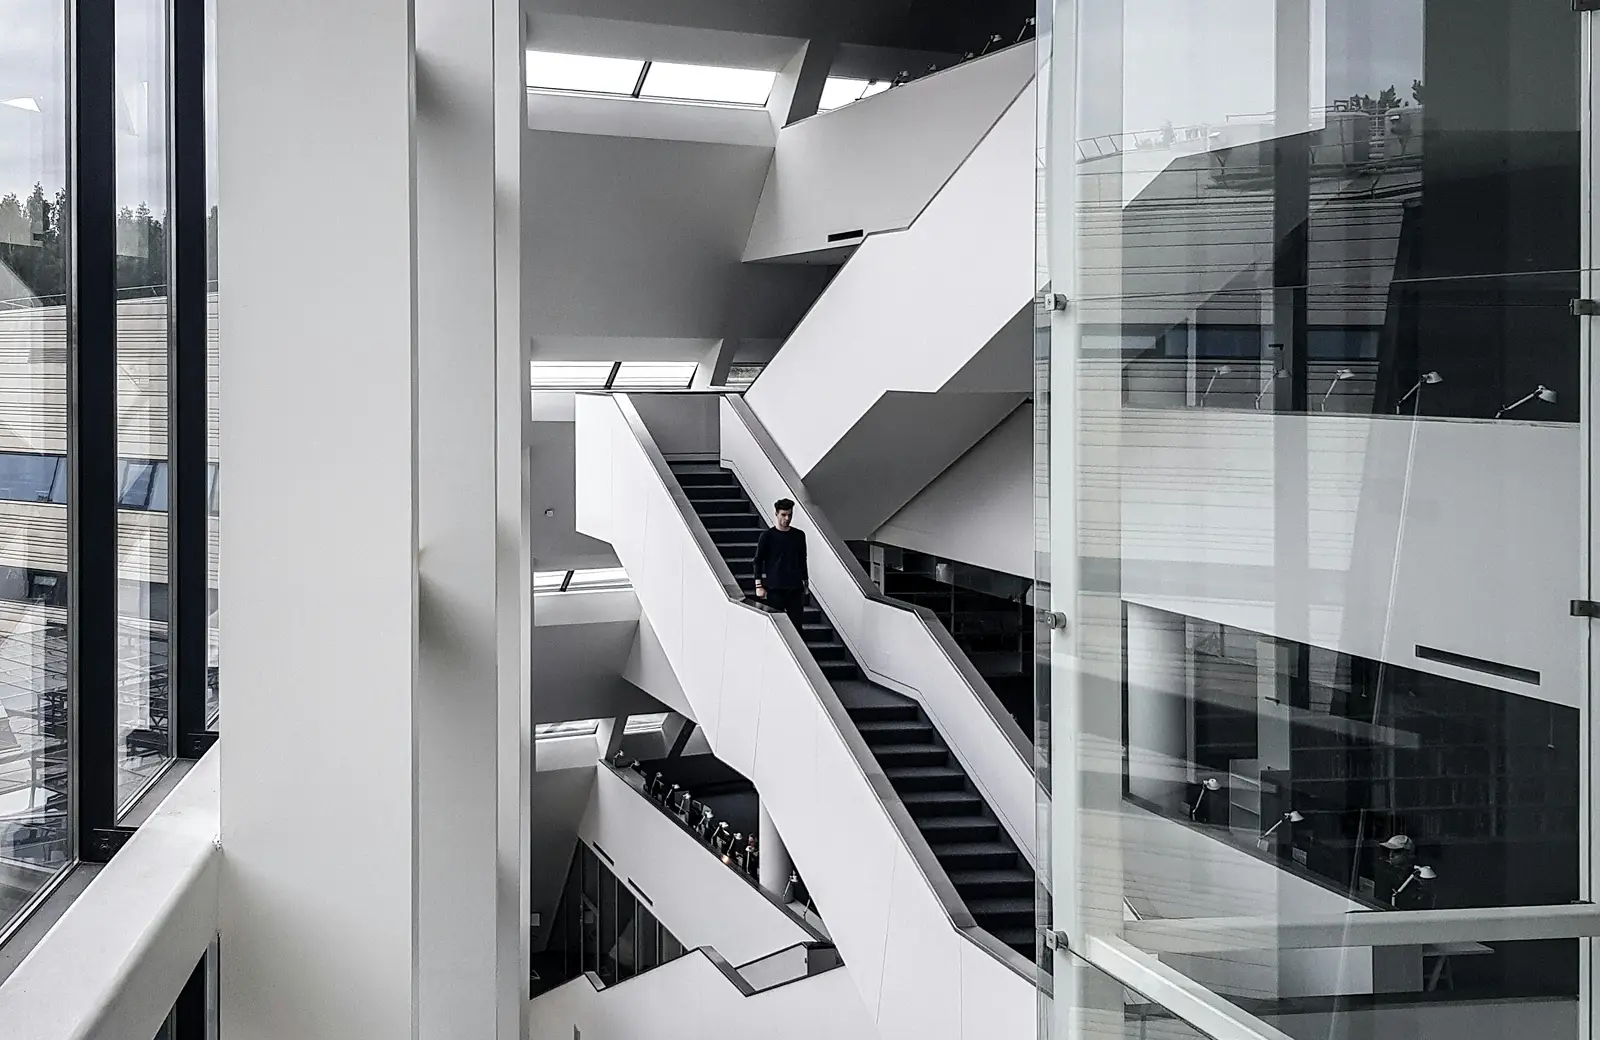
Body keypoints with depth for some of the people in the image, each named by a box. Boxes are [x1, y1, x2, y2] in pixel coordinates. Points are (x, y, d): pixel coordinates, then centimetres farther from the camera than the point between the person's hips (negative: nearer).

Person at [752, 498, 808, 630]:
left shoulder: (799, 535, 10)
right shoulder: (767, 536, -2)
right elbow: (758, 561, -1)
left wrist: (805, 583, 18)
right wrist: (759, 586, -7)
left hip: (795, 588, 3)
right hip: (775, 589, -3)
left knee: (796, 624, -1)